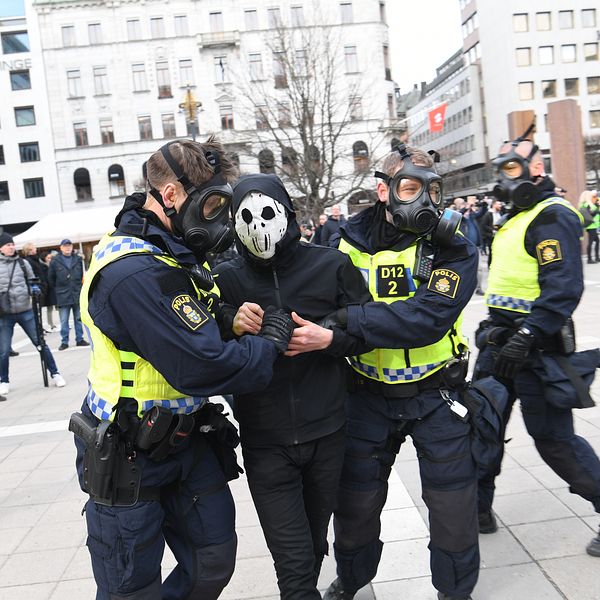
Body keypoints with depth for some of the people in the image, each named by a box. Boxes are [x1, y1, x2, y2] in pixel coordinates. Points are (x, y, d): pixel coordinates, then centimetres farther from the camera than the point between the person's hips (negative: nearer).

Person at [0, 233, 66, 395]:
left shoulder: (23, 263, 5)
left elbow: (31, 281, 14)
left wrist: (34, 288, -7)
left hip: (25, 311, 1)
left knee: (40, 343, 2)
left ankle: (55, 374, 14)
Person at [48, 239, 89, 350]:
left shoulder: (78, 259, 3)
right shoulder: (55, 261, -3)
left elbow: (83, 275, 11)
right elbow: (51, 278, 5)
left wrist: (80, 286, 9)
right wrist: (57, 289, 6)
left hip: (77, 294, 2)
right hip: (63, 296, -2)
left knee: (79, 318, 10)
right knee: (64, 321, 1)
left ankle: (79, 339, 19)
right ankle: (64, 342, 8)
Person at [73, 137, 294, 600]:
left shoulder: (175, 253, 4)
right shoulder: (135, 272, -28)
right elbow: (200, 368, -30)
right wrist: (270, 343, -15)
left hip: (186, 438, 9)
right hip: (130, 458, -8)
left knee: (215, 562, 16)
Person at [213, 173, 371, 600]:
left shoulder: (332, 265, -3)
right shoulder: (227, 280, -2)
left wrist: (328, 339, -17)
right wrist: (233, 329, -18)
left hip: (327, 434, 2)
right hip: (265, 443, -1)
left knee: (315, 542, 21)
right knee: (294, 562, 0)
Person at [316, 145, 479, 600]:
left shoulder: (454, 250, -12)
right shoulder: (352, 244, -5)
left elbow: (428, 318, -28)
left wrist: (348, 319, -36)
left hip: (435, 393, -1)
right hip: (370, 395, 2)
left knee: (453, 503, 12)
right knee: (356, 502, 15)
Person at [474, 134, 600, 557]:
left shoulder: (552, 216, -13)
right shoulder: (517, 218, 17)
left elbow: (563, 287, -24)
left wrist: (526, 337, -29)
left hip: (534, 345, -9)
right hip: (501, 338, 9)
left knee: (554, 438, -1)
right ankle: (479, 509, 26)